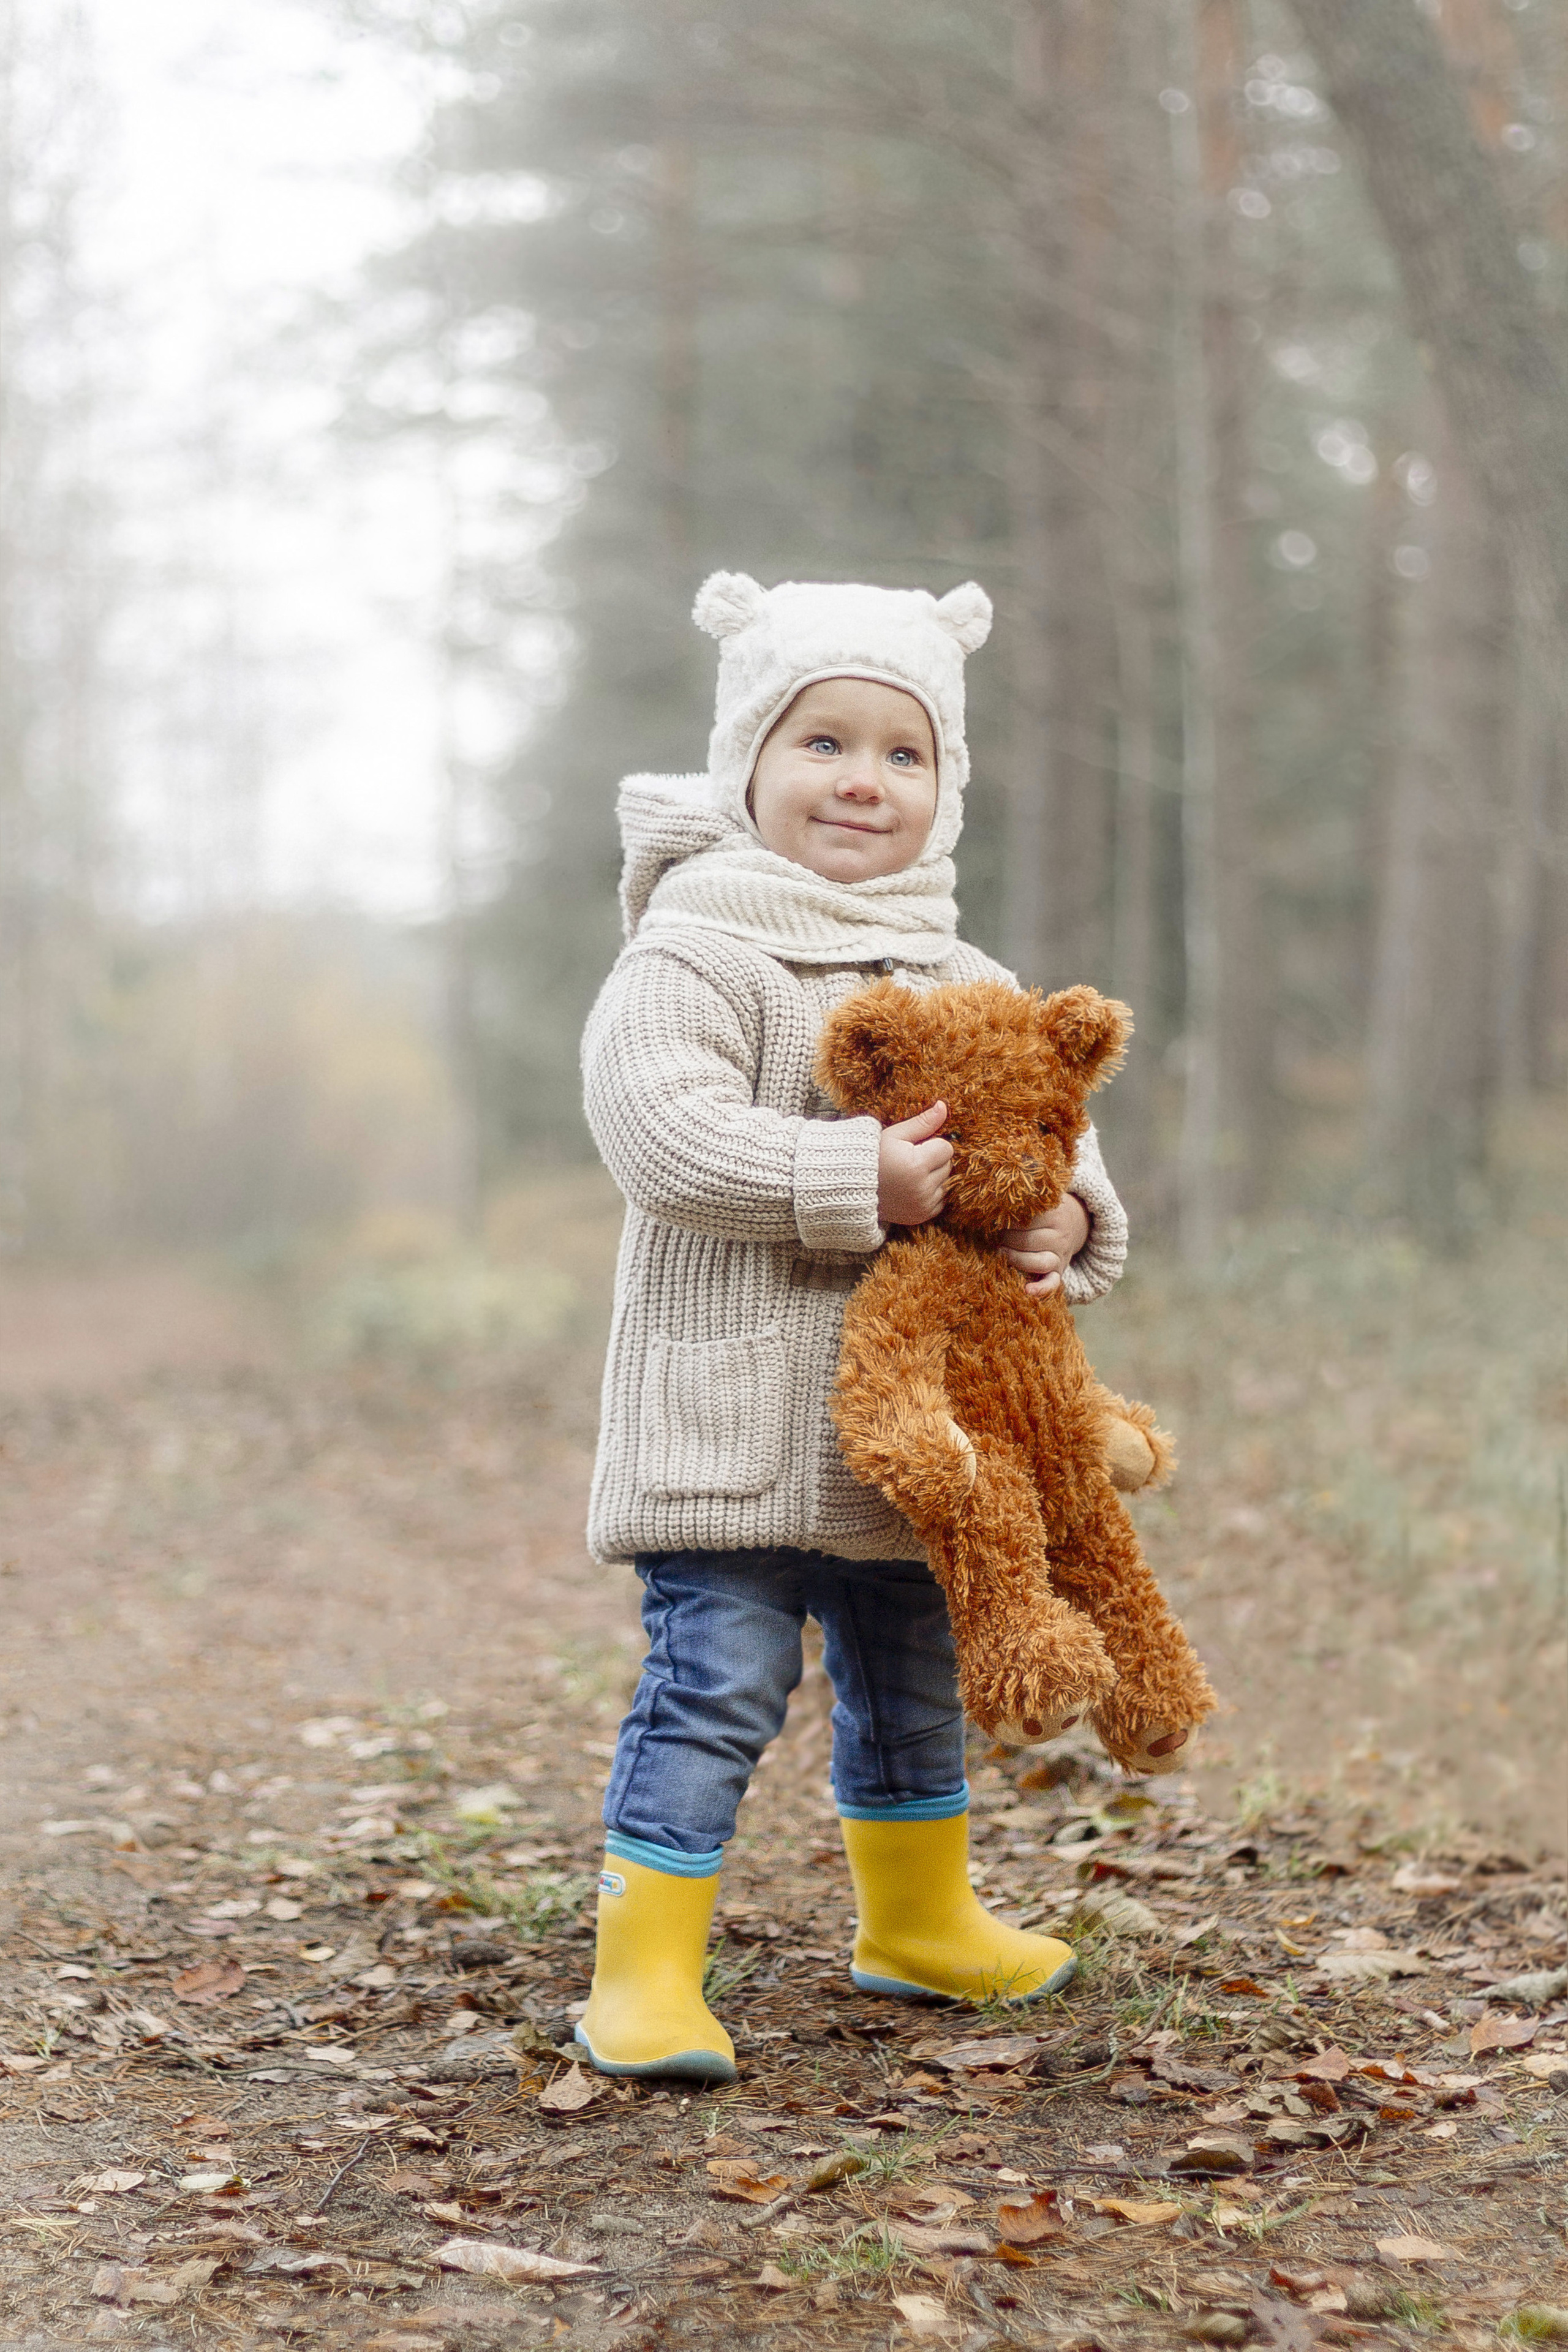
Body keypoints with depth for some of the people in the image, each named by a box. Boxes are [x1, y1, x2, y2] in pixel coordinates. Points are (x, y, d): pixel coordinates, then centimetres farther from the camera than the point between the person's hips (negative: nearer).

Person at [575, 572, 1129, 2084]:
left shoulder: (962, 982, 11)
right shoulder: (696, 956, -10)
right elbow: (662, 1128, -24)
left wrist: (1067, 1221, -9)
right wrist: (857, 1182, -27)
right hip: (730, 1425, -7)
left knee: (912, 1682, 22)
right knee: (716, 1686, -9)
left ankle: (917, 1919, 42)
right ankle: (643, 1974, 0)